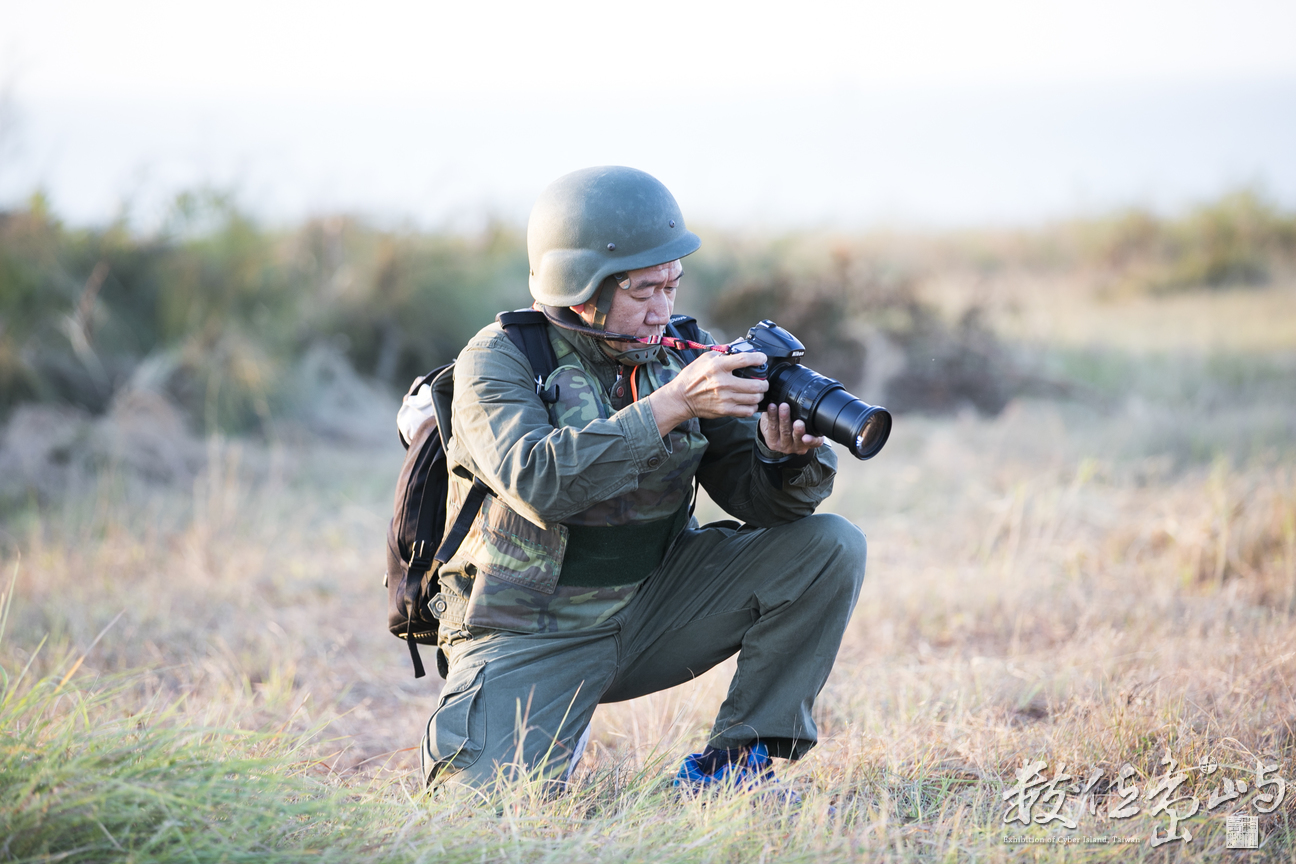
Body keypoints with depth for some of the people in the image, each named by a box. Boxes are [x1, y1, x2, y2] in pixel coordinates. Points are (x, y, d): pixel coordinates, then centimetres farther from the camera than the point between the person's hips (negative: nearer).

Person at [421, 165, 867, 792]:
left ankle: (737, 755, -4)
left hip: (650, 614, 4)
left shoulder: (679, 354, -1)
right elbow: (536, 483, -33)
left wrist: (788, 456, -28)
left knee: (830, 546, -12)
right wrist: (670, 405, -37)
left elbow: (758, 497, -4)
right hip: (531, 637, -4)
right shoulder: (499, 361, -14)